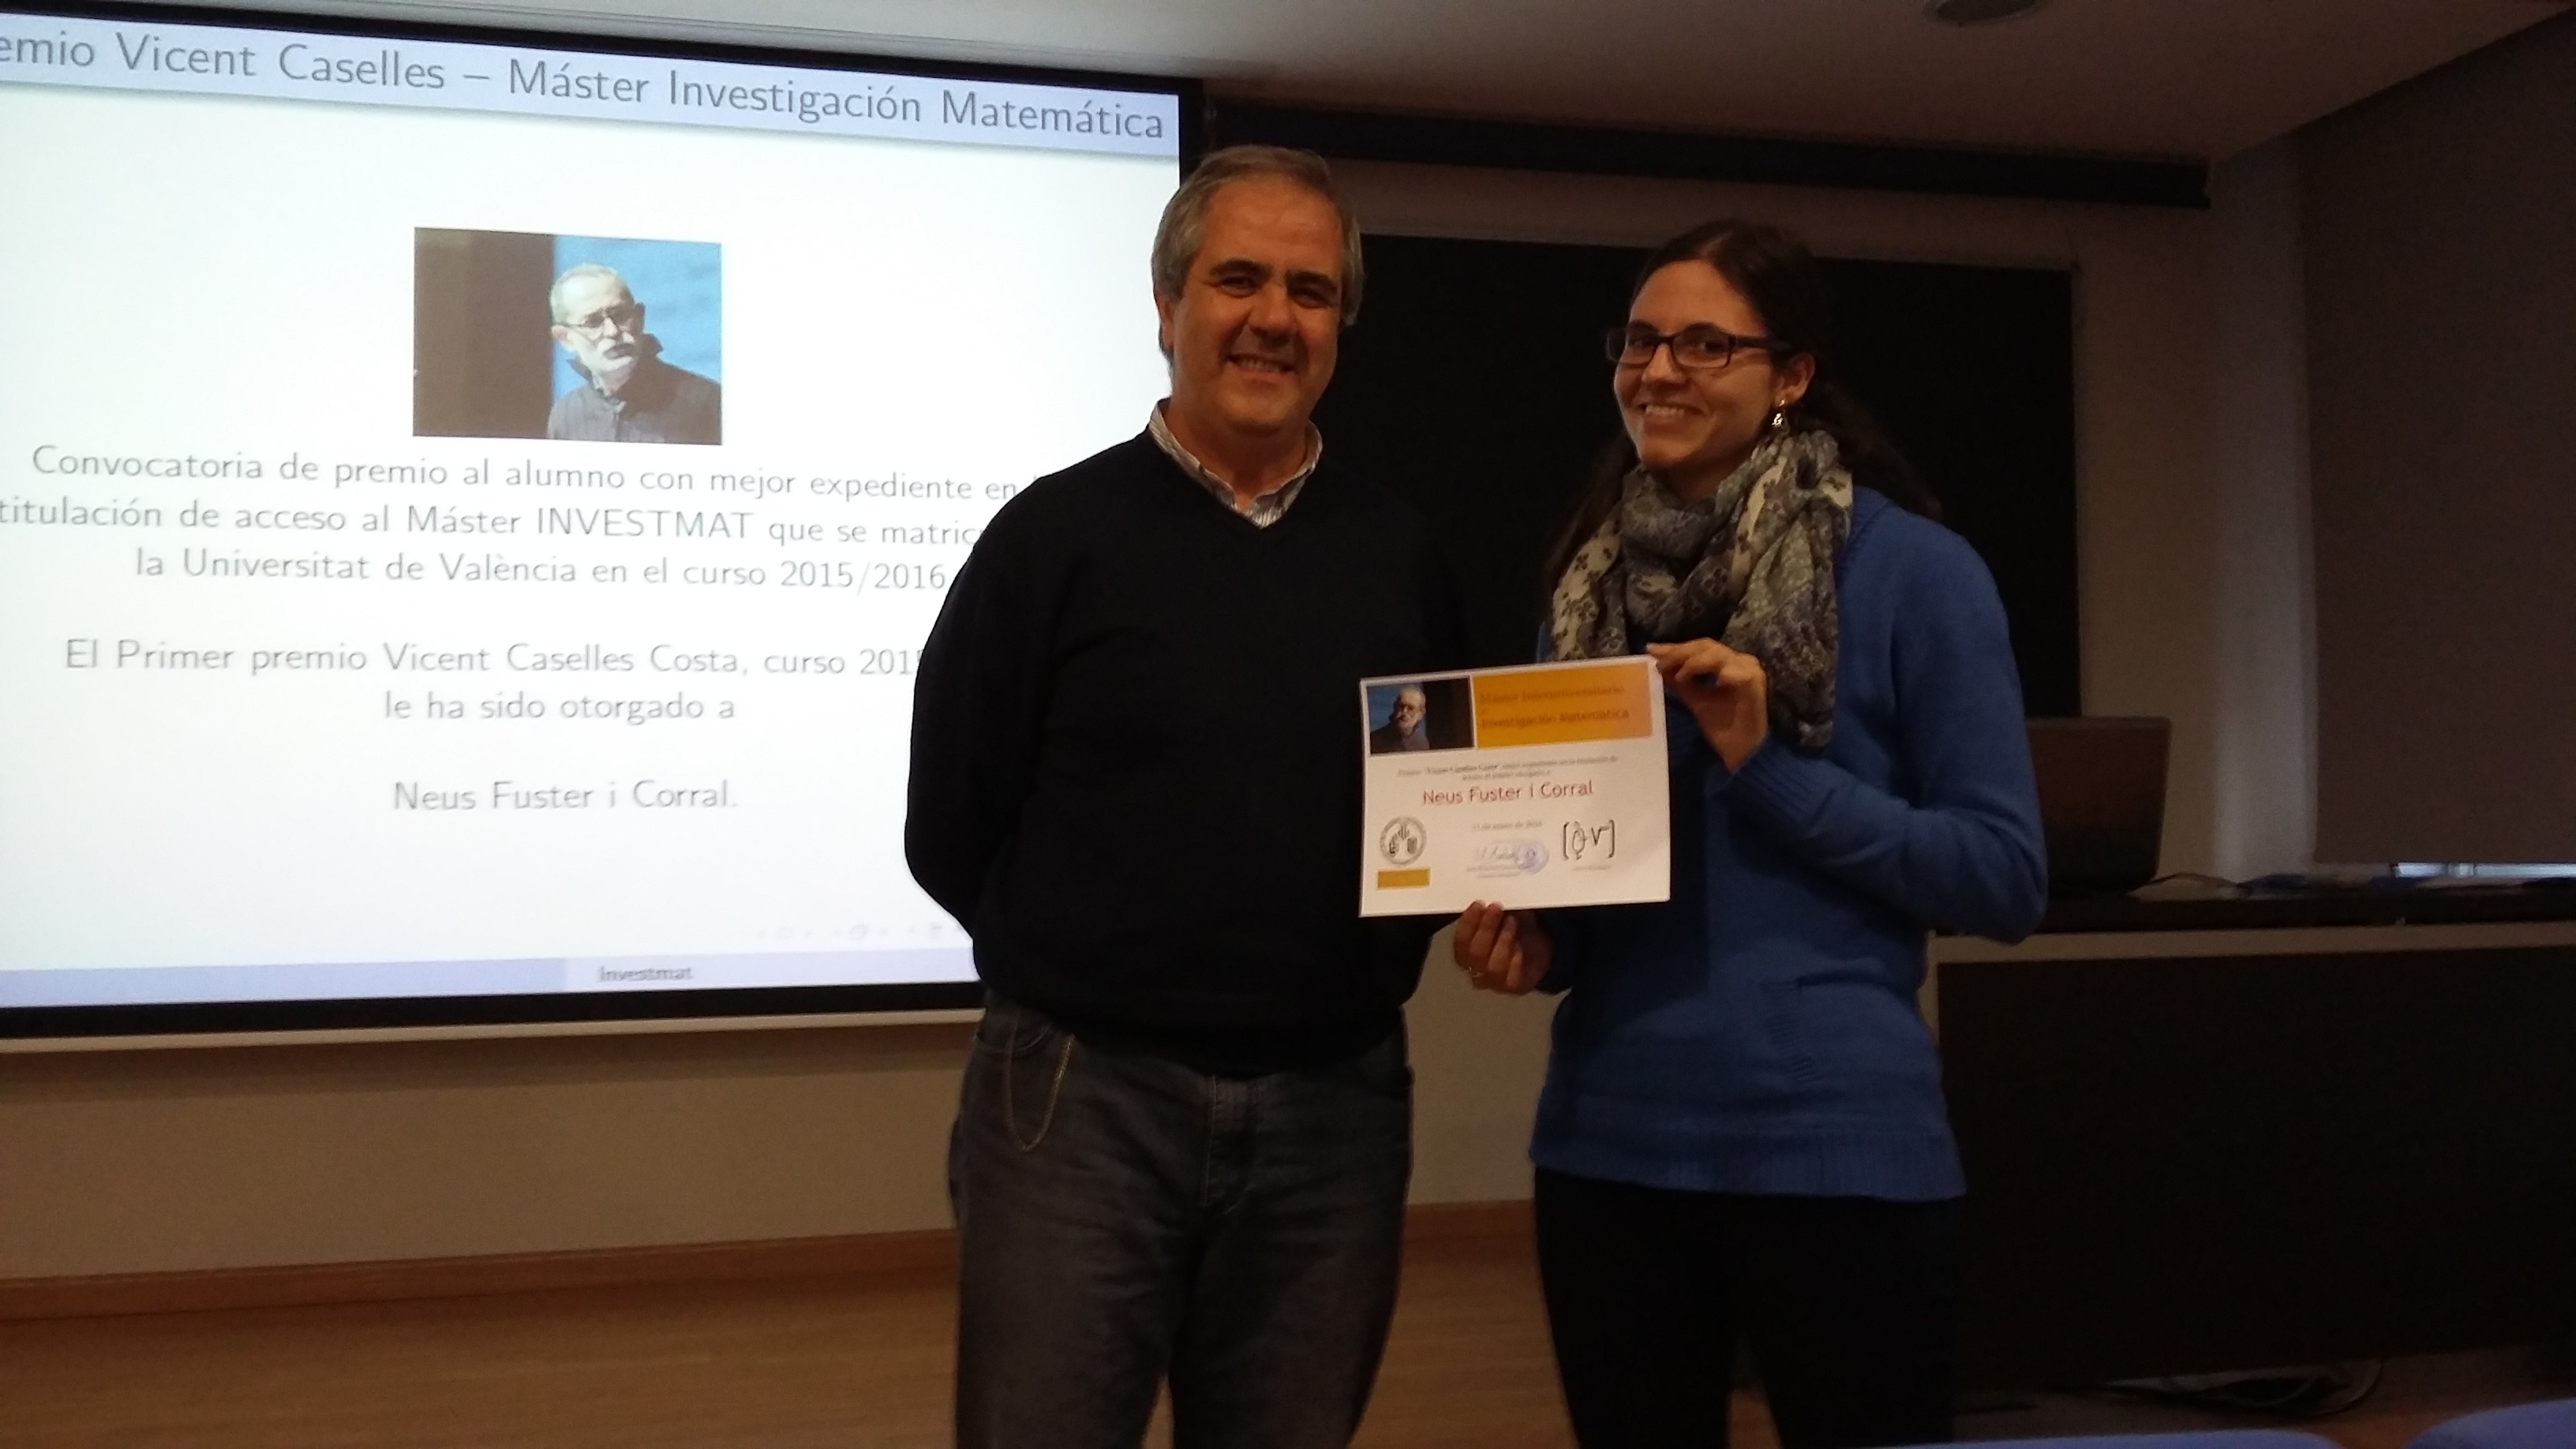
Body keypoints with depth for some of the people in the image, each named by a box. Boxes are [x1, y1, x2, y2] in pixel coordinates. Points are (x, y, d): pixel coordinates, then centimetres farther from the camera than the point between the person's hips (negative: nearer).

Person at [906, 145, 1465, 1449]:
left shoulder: (1397, 555, 8)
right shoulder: (1057, 533, -3)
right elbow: (949, 831, -1)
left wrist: (1372, 967, -1)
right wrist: (1092, 973, 1)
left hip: (1335, 1108, 3)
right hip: (1086, 1099, -3)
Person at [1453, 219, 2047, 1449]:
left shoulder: (1912, 570, -5)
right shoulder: (1594, 583, 10)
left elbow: (2006, 875, -8)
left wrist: (1770, 768, -16)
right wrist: (1530, 940, -4)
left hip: (1835, 1146, -5)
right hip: (1607, 1141, 5)